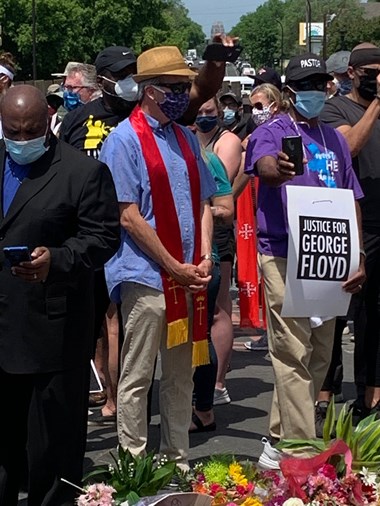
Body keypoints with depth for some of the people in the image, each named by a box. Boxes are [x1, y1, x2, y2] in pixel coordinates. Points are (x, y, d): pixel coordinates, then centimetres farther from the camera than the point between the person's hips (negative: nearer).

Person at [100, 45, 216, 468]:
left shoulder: (185, 139, 14)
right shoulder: (124, 140, -8)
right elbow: (129, 216, -13)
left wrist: (204, 258, 1)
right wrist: (175, 267, -13)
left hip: (188, 277, 7)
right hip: (147, 276, -7)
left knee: (181, 375, 13)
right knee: (137, 377, 1)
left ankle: (177, 460, 23)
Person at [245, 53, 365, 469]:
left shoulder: (333, 138, 15)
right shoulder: (271, 132, -3)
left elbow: (351, 201, 16)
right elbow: (264, 167, -27)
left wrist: (357, 259, 7)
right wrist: (278, 169, -51)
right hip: (284, 258, -7)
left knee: (319, 356, 11)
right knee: (294, 356, -9)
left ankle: (278, 442, 22)